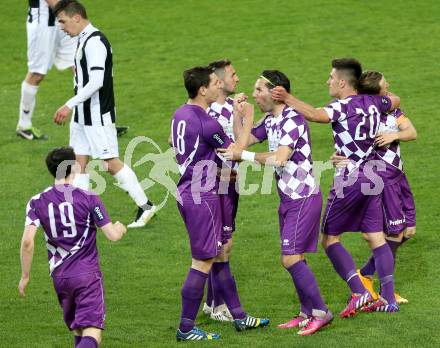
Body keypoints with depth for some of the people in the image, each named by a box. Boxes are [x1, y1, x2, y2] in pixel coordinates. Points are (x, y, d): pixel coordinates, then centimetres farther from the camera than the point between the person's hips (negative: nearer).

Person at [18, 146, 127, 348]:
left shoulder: (37, 202, 0)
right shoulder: (88, 199, -5)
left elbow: (27, 242, -9)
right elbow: (113, 235, -5)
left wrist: (25, 276, 2)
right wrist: (120, 228, 19)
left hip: (59, 276, 3)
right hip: (88, 273, -3)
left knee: (77, 328, 21)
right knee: (92, 331, -9)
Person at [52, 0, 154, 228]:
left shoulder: (94, 42, -19)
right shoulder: (83, 40, 11)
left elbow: (96, 82, -26)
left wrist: (69, 105, -26)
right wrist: (73, 108, 19)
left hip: (98, 116, -10)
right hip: (83, 115, 10)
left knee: (111, 163, -4)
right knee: (78, 162, 7)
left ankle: (145, 206, 7)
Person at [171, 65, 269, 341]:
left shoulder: (181, 114, 7)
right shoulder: (207, 124, -21)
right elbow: (236, 151, -10)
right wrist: (247, 119, 2)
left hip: (187, 191, 10)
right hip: (202, 197, -10)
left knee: (219, 253, 17)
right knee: (203, 262, -2)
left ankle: (239, 316, 25)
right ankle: (186, 329, 2)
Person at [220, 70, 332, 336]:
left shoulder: (293, 119, -19)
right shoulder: (271, 121, 11)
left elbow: (280, 158, -29)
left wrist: (243, 155, -23)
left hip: (303, 199, -9)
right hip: (288, 197, 9)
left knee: (291, 258, -12)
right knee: (295, 258, 11)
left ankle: (321, 312, -4)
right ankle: (307, 313, 18)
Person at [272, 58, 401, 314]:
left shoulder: (344, 107, -14)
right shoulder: (372, 102, 8)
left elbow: (314, 115, -34)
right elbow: (395, 101, 31)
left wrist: (288, 98, -35)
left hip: (350, 178, -7)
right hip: (373, 176, 7)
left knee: (330, 238, 2)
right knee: (376, 237, 9)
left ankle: (359, 292, -10)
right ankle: (389, 299, 6)